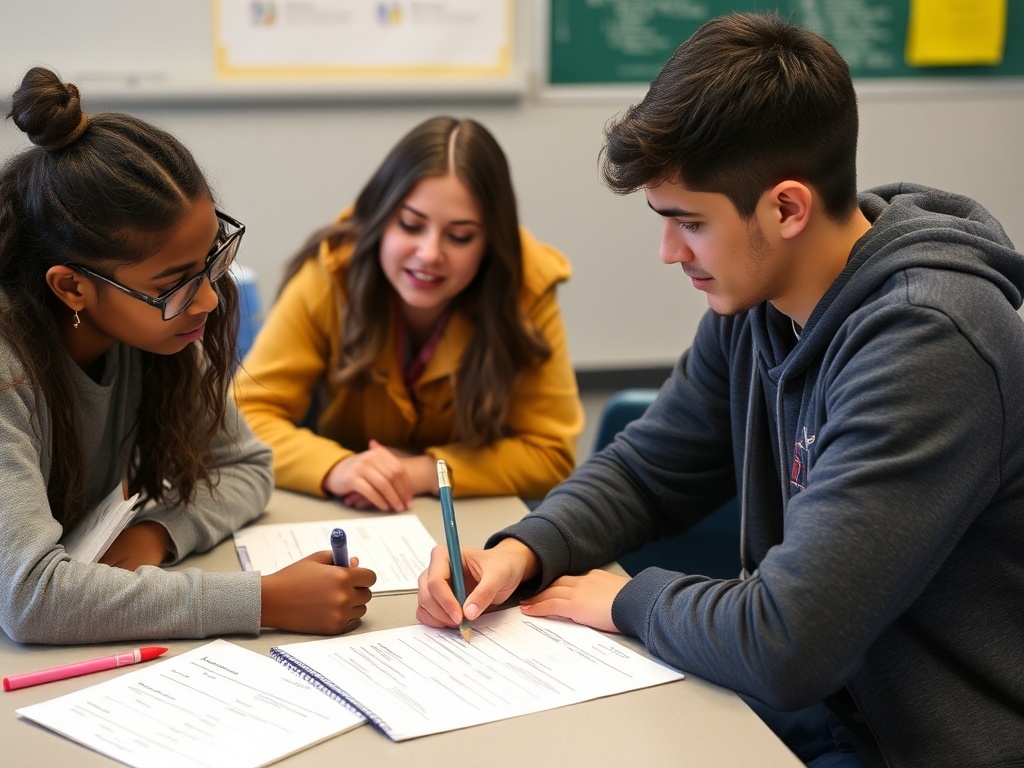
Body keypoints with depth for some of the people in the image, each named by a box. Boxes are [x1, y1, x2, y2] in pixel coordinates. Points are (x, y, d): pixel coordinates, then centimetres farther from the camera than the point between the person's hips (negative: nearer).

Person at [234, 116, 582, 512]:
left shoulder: (526, 290, -19)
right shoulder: (329, 276, -19)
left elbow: (551, 454, -16)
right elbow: (247, 415, -18)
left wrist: (424, 472, -29)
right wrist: (335, 468, -37)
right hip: (343, 521, 1)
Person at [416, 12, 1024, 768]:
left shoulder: (925, 344, -27)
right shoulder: (756, 301, -2)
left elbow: (783, 649, -31)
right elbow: (644, 470, 12)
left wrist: (631, 600, -12)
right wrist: (521, 552, -7)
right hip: (825, 704, 7)